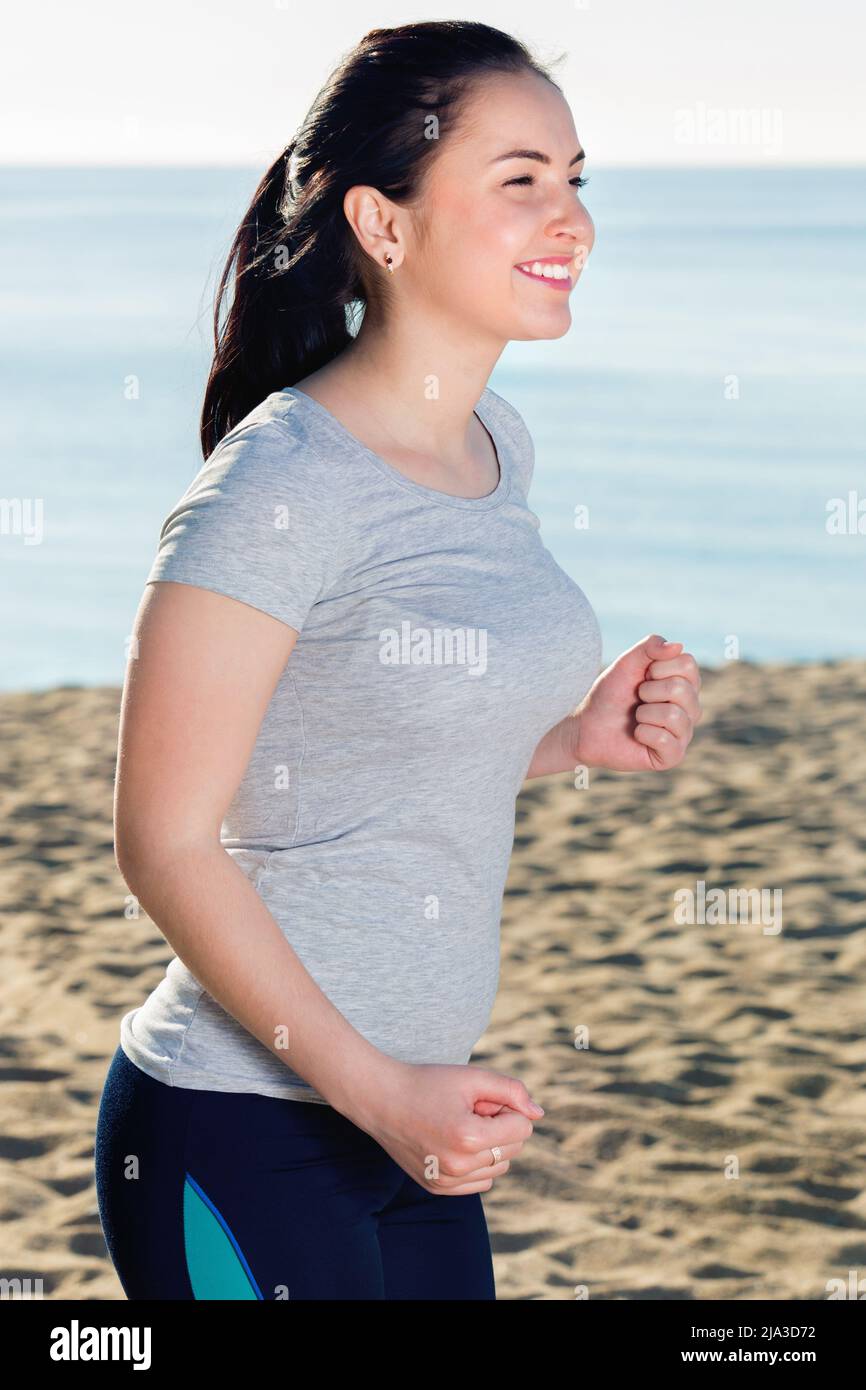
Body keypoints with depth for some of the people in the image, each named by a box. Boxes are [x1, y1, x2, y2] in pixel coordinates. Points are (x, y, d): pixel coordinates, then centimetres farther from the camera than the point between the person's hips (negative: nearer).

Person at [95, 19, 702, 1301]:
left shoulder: (495, 444, 7)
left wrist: (580, 736, 1)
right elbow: (163, 840, -17)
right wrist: (379, 1090, -20)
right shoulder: (276, 486, -17)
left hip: (404, 1124, 8)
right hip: (239, 1140, -8)